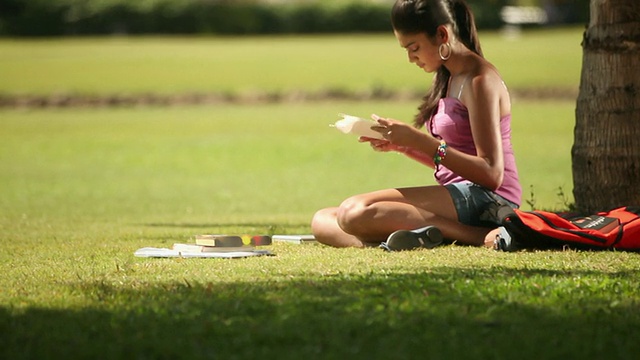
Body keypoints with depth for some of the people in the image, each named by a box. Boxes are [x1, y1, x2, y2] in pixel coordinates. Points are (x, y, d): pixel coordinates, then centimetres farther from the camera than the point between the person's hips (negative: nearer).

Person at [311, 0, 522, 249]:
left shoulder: (479, 80, -10)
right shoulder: (449, 79, 18)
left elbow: (491, 174, -17)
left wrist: (419, 140, -19)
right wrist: (402, 145, 5)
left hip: (487, 198, -10)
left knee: (354, 212, -28)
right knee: (322, 221, 0)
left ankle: (481, 236, -24)